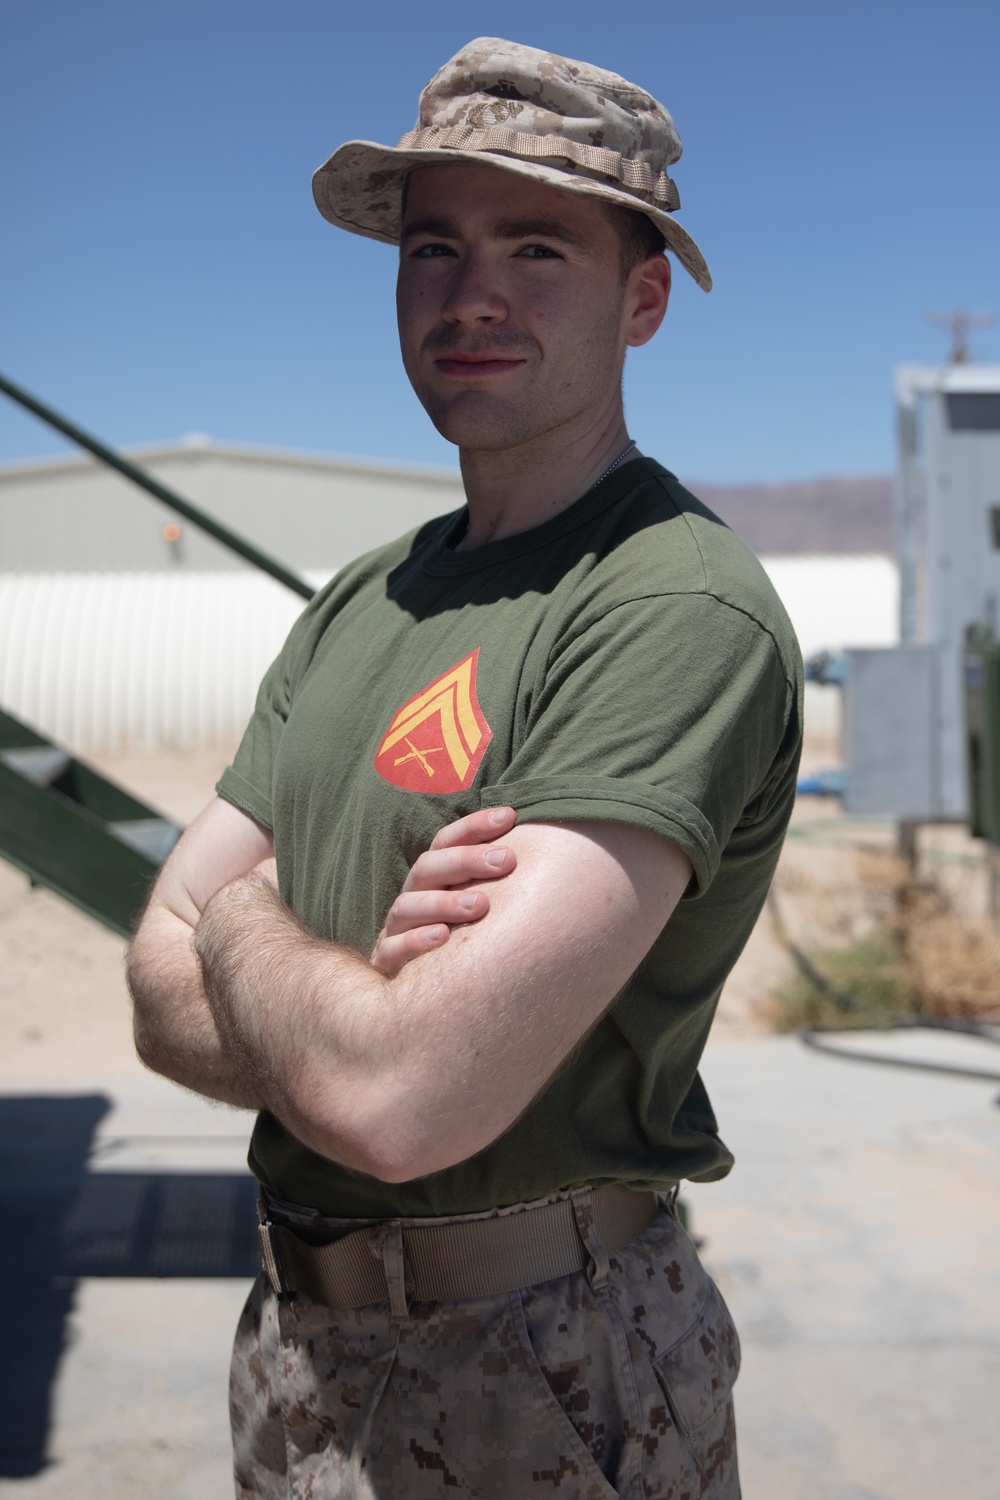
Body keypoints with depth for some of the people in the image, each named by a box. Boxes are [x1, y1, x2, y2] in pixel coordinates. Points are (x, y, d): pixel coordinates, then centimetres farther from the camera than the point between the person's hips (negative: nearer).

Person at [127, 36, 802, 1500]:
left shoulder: (680, 606, -20)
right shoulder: (362, 600, 6)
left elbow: (406, 1101, -29)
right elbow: (164, 994, 1)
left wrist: (243, 919, -9)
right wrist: (372, 994, -19)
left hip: (534, 1379, -7)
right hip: (299, 1342, 7)